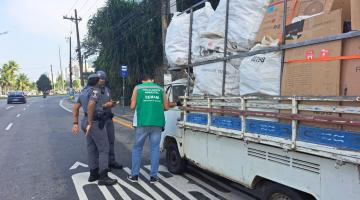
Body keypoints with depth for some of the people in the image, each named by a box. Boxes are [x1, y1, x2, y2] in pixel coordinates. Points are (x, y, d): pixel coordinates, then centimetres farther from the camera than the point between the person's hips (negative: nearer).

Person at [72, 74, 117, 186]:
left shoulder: (84, 92, 16)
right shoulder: (95, 91, -12)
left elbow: (75, 107, 17)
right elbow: (90, 105, -29)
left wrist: (75, 124, 16)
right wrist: (90, 124, -25)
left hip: (86, 121, 9)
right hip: (95, 123, -9)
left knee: (92, 149, 15)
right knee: (104, 149, -5)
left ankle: (93, 174, 23)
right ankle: (103, 177, -5)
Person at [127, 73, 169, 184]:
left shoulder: (138, 88, 8)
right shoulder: (160, 89, 13)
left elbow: (132, 106, 5)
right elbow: (166, 107, 12)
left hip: (143, 123, -1)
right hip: (157, 123, 1)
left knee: (137, 148, 12)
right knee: (155, 148, 8)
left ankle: (134, 175, 16)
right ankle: (153, 176, 10)